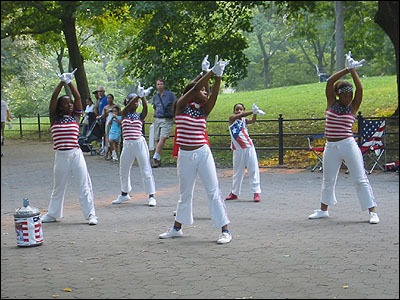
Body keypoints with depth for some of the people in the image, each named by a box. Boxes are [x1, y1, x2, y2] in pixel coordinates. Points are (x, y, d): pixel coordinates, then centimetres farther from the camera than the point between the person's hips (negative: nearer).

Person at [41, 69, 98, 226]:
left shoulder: (76, 117, 6)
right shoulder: (55, 118, 3)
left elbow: (78, 97, -2)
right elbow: (53, 98, -6)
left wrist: (70, 82, -3)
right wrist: (62, 82, -6)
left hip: (76, 154, 0)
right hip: (61, 156, 0)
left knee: (84, 184, -4)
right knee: (58, 186, 12)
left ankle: (90, 214, 0)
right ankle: (53, 214, 26)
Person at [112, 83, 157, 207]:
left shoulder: (141, 116, 5)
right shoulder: (125, 114, 7)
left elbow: (145, 107, -15)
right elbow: (128, 106, -14)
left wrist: (142, 97, -34)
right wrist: (138, 95, -27)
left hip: (140, 143, -2)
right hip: (127, 145, 2)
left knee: (146, 171, -5)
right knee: (123, 171, 13)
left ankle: (151, 196, -2)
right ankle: (124, 194, 31)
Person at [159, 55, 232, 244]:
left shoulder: (203, 109, 5)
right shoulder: (181, 106, -2)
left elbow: (214, 94, -10)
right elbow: (194, 88, -14)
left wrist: (218, 76, -20)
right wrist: (209, 72, -14)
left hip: (203, 153, 1)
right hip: (185, 155, -1)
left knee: (213, 191, -4)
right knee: (185, 193, 13)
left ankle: (225, 230, -2)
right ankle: (177, 228, 29)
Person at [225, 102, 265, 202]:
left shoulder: (244, 120, 6)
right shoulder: (232, 118, -2)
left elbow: (253, 121, -15)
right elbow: (240, 115, -21)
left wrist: (255, 113, -36)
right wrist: (253, 111, -32)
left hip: (249, 147, 1)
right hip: (237, 149, -1)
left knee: (253, 169, -5)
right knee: (237, 172, 10)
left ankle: (256, 193, -4)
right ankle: (234, 193, 24)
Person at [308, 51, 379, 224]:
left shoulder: (353, 107, 0)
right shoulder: (332, 103, 4)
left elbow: (359, 88, -13)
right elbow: (330, 82, -7)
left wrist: (353, 71, -13)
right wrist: (347, 70, -11)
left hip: (348, 145, -3)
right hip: (331, 147, 3)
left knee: (360, 179, -6)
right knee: (328, 180, 15)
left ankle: (372, 212, -5)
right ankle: (324, 210, 31)